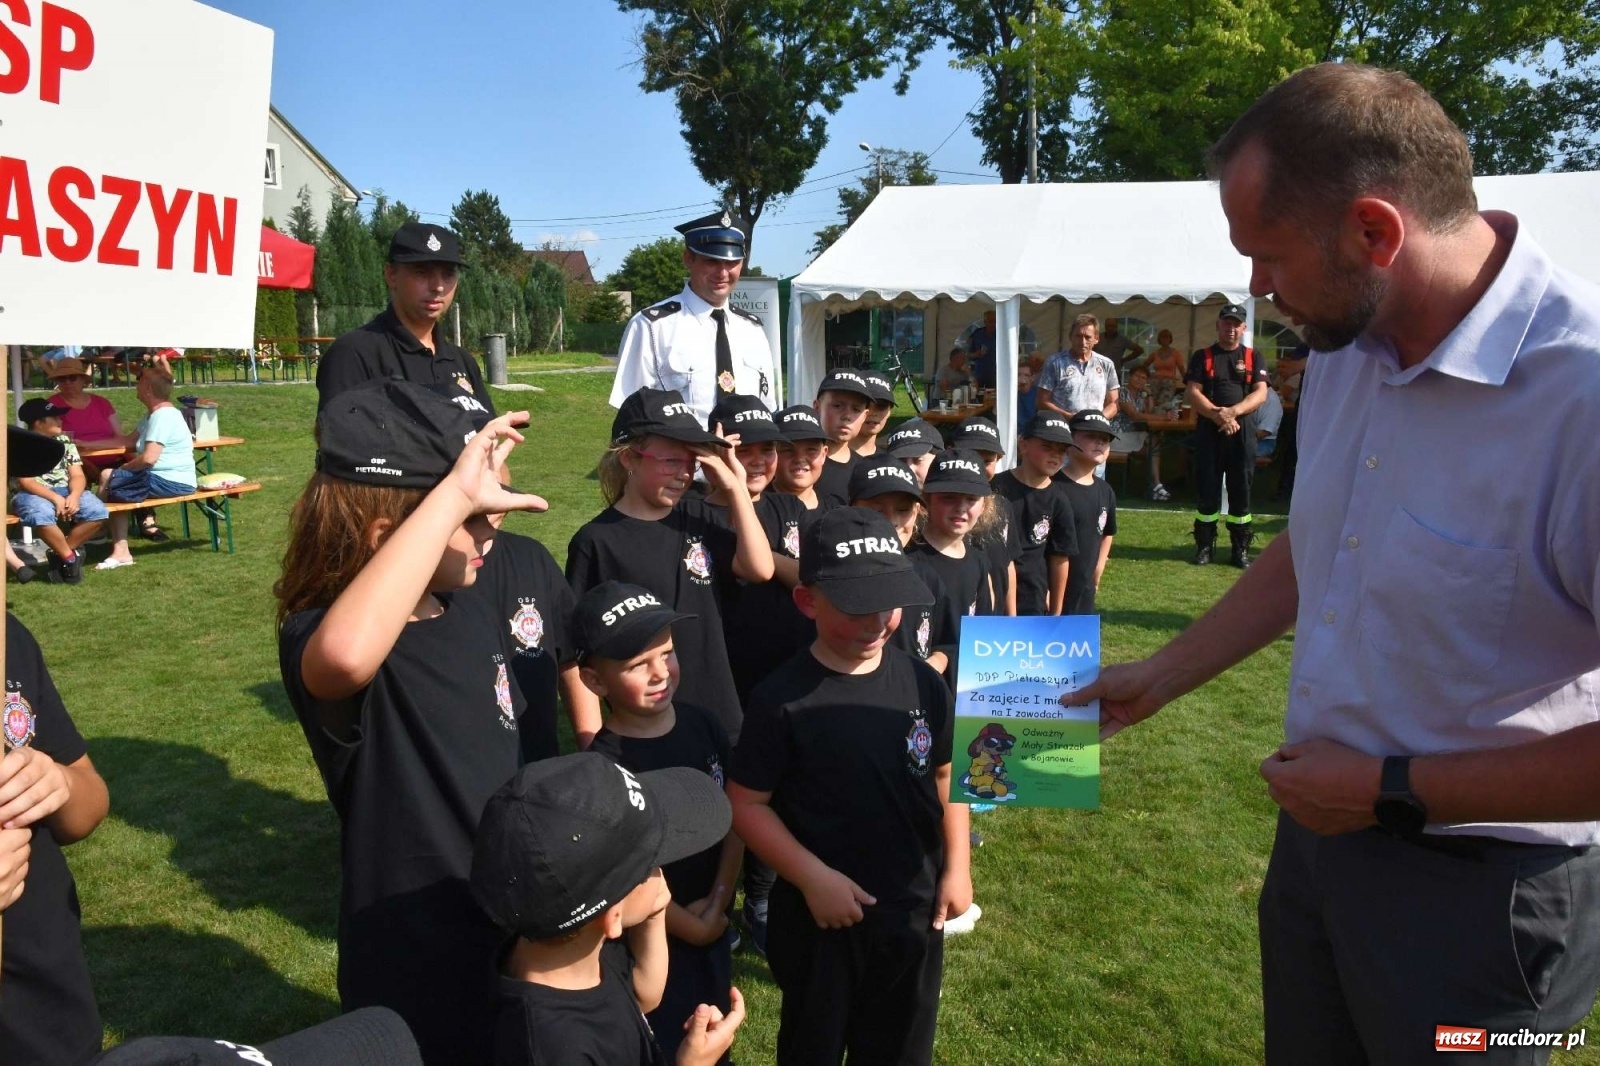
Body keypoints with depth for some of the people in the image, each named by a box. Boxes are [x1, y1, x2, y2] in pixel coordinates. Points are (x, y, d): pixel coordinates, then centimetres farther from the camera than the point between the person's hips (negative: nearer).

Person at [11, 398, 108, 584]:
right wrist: (55, 498, -26)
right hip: (31, 494, -5)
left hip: (65, 491, 5)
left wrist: (74, 495, -17)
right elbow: (26, 482, -13)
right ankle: (70, 558, -17)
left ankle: (60, 555, -9)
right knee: (42, 515, -40)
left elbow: (77, 475, 5)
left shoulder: (65, 441, 12)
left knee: (98, 512, -24)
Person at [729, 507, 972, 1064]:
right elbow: (747, 804, -13)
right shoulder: (782, 698, -18)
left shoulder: (922, 683, -6)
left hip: (915, 910, 4)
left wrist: (957, 867, 1)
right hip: (818, 916, -3)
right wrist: (813, 877, -19)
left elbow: (946, 776, 6)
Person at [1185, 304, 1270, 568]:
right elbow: (1193, 393, -2)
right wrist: (1217, 415, -16)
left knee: (1241, 489, 2)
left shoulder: (1254, 358, 10)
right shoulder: (1202, 357, 9)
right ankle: (1204, 545, 10)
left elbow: (1261, 394, -1)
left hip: (1243, 433, 1)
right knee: (1207, 489, 1)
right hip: (1208, 431, 0)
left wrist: (1233, 412, -17)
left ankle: (1240, 549, 9)